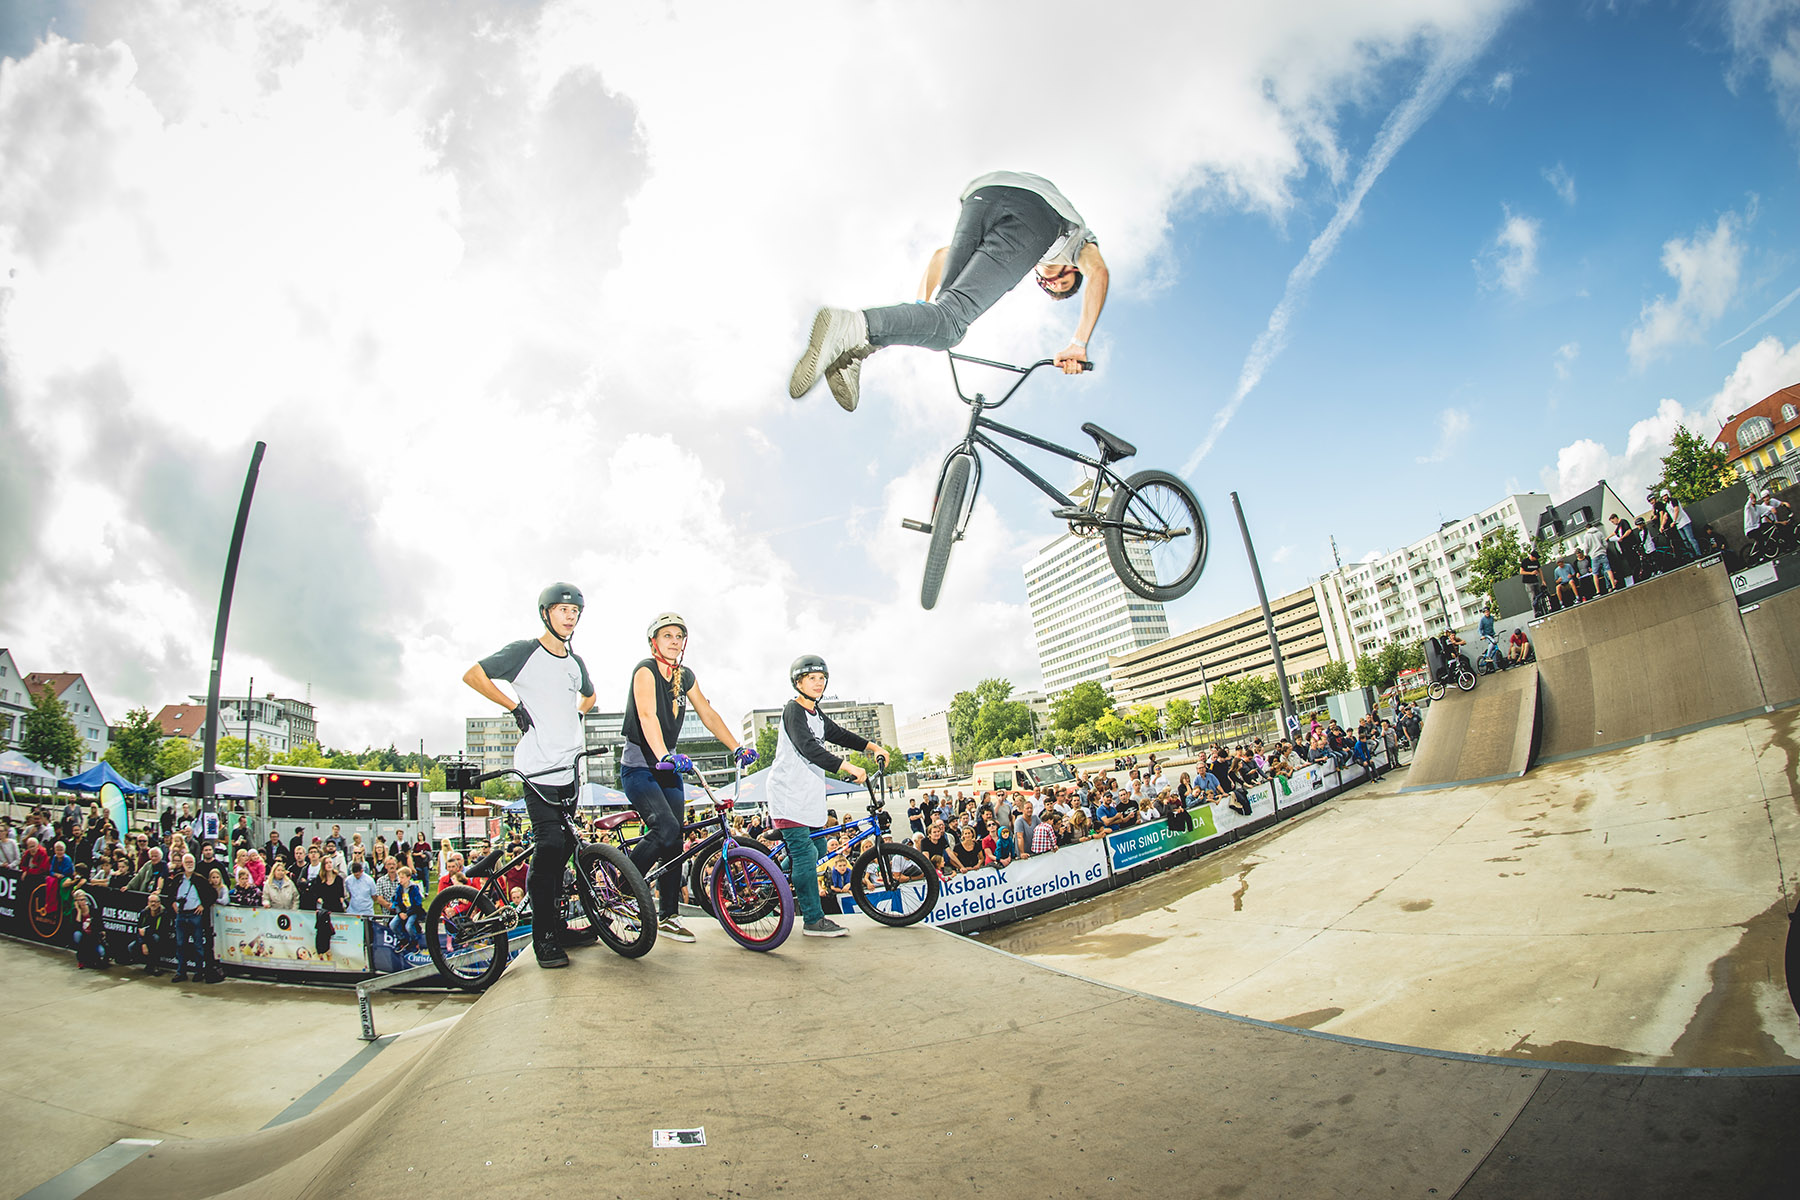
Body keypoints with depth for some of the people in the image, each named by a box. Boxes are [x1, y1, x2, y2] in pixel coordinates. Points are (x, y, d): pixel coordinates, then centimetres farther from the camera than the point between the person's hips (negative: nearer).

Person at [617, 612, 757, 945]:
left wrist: (737, 748, -1)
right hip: (639, 767, -7)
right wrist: (663, 756, -45)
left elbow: (708, 714, 9)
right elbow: (647, 716, -30)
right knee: (665, 829, -23)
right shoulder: (645, 670, -15)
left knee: (674, 843, 4)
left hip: (669, 767, 7)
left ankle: (669, 917, 14)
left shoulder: (686, 677, 8)